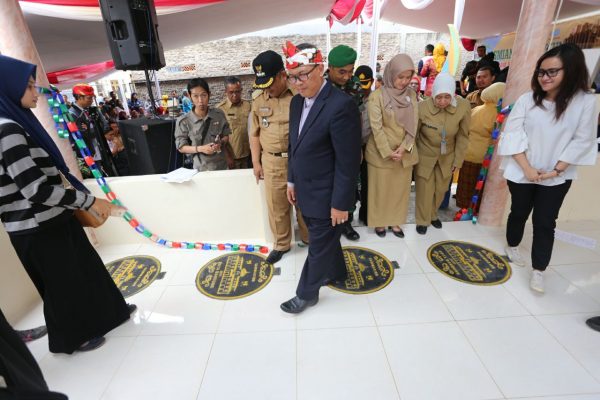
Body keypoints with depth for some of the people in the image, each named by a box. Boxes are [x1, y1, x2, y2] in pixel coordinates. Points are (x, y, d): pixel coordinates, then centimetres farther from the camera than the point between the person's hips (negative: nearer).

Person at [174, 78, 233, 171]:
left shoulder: (219, 114, -5)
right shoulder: (183, 121, -11)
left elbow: (226, 136, 5)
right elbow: (181, 147, -5)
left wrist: (221, 142, -16)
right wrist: (200, 149, -20)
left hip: (222, 165, 2)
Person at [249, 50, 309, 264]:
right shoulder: (258, 101, 5)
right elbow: (254, 134, 12)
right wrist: (256, 162, 8)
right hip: (272, 162, 3)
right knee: (276, 207, 12)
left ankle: (309, 238, 37)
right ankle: (281, 244, 32)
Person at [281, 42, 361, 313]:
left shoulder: (341, 106, -22)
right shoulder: (297, 101, 4)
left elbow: (348, 162, -20)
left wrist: (340, 204, -16)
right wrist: (292, 180, 16)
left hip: (326, 196, -8)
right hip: (305, 191, 8)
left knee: (319, 246, 11)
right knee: (325, 238, 25)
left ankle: (306, 294, 32)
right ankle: (336, 273, 50)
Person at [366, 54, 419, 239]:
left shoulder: (412, 95, 3)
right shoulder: (377, 96, -11)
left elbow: (413, 124, 1)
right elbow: (376, 127, -14)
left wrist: (404, 148, -12)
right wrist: (388, 152, -16)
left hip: (405, 152, 4)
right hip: (381, 152, -4)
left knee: (401, 188, 13)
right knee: (380, 189, 8)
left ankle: (395, 221, 31)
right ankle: (379, 221, 27)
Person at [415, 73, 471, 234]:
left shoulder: (463, 106, -20)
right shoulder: (422, 107, -25)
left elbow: (463, 136, -6)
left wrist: (457, 160, -2)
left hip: (447, 157, 3)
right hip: (425, 156, -2)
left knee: (440, 189, 17)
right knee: (425, 190, 6)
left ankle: (433, 215, 44)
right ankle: (422, 220, 30)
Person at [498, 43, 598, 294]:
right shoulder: (527, 99, -7)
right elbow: (512, 134, -10)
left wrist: (556, 170, -13)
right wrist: (527, 168, -14)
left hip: (557, 177, 0)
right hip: (522, 173, 1)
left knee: (545, 223, 2)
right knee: (519, 213, 17)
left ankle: (538, 271, 12)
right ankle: (512, 247, 41)